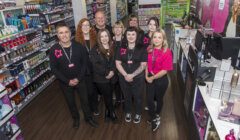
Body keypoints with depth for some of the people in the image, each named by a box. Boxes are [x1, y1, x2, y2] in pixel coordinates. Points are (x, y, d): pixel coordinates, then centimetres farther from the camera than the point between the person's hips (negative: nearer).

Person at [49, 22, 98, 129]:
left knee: (85, 100, 15)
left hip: (80, 80, 0)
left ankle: (88, 118, 40)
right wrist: (67, 81, -16)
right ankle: (76, 118, 46)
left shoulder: (79, 46, -10)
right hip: (65, 82, 0)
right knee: (70, 102, 19)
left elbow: (84, 63, -6)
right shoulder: (53, 50, -13)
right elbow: (54, 68, -11)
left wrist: (78, 78, -15)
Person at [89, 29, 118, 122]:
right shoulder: (95, 50, -7)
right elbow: (95, 65, -13)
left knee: (109, 96, 9)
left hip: (112, 77, 3)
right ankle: (112, 113, 31)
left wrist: (112, 71, -14)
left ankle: (108, 112, 34)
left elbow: (114, 62, 3)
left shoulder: (113, 48, 5)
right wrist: (106, 73, -15)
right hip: (101, 79, -3)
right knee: (108, 97, 8)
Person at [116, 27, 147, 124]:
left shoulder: (141, 49, -7)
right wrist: (125, 75, -15)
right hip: (124, 78, 2)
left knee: (137, 97, 14)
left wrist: (132, 75, -18)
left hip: (138, 78, -2)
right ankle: (128, 112, 43)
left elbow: (143, 65, -9)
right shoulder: (121, 48, 0)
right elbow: (118, 63, -2)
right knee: (127, 96, 19)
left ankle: (138, 114, 39)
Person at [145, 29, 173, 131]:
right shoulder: (149, 49, -5)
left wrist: (153, 78, -15)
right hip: (150, 78, 4)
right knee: (149, 99, 6)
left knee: (159, 99, 18)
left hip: (161, 80, -3)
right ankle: (154, 119, 31)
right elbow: (146, 64, 3)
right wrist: (146, 76, -7)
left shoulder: (167, 52, -19)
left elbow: (165, 70, -20)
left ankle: (156, 115, 47)